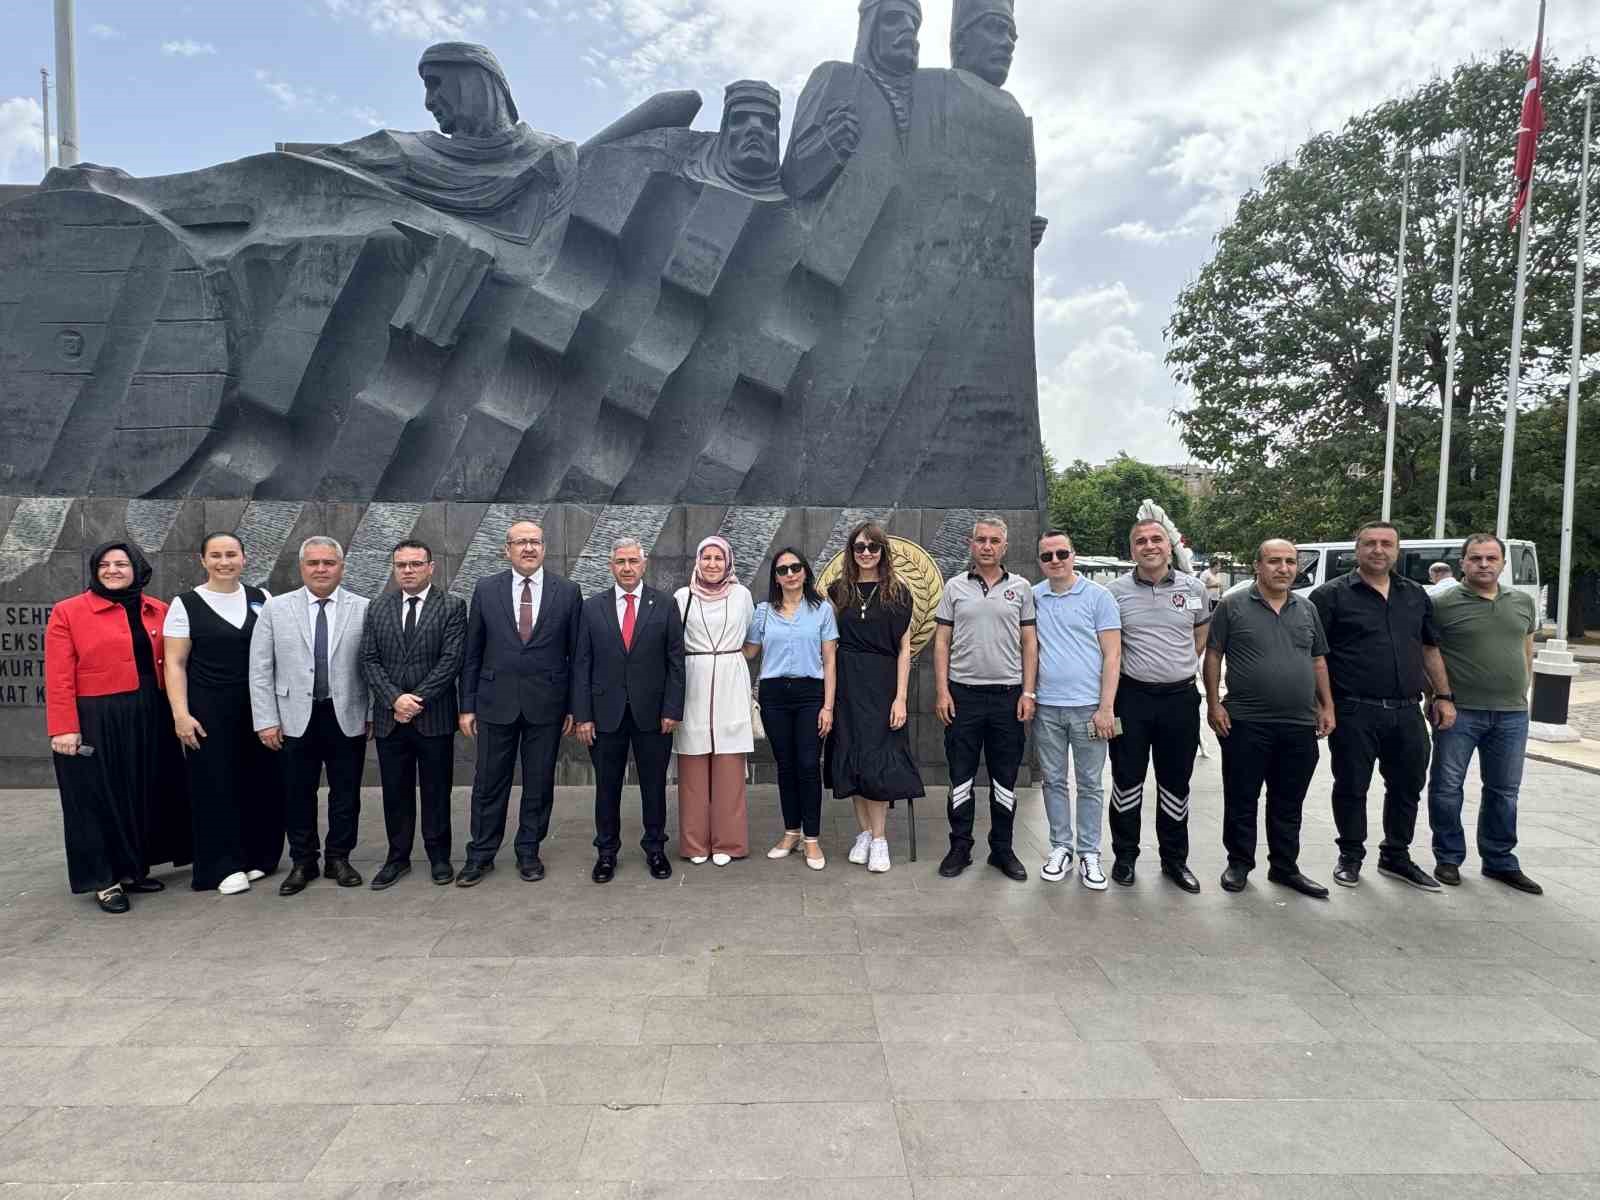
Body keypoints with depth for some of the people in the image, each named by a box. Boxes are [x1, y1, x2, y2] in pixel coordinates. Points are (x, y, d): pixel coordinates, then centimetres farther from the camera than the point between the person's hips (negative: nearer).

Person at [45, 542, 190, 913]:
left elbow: (171, 663, 9)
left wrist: (175, 710, 1)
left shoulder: (158, 612, 7)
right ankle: (104, 880, 16)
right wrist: (64, 728, -15)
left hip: (149, 717, 4)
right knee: (99, 798, 5)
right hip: (95, 721, -4)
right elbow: (58, 678, -9)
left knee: (144, 794, 11)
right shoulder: (67, 613, -4)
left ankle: (133, 869, 26)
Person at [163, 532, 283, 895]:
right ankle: (225, 865, 16)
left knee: (262, 782, 6)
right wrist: (181, 714, -11)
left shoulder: (261, 598, 6)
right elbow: (175, 664, -2)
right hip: (210, 711, -2)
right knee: (216, 785, 4)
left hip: (259, 707, 2)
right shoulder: (186, 604, -1)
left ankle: (258, 856, 22)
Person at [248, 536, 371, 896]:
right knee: (297, 794, 10)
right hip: (295, 718, 1)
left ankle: (339, 858, 25)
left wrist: (373, 714, -2)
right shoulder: (275, 609, 1)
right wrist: (266, 720, -3)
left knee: (346, 793, 9)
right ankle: (302, 862, 25)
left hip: (348, 717, 0)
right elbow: (260, 669, 1)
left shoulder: (363, 609, -2)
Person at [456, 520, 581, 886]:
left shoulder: (568, 591, 0)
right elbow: (472, 654, 5)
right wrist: (467, 705, 2)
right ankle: (481, 854, 23)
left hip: (546, 704, 0)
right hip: (496, 703, 1)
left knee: (539, 784, 9)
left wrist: (573, 706, 0)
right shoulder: (485, 590, 2)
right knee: (489, 783, 8)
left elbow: (575, 653, 2)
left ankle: (528, 851, 25)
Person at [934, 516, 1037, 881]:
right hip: (963, 693, 0)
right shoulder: (955, 587, 5)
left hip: (1008, 695, 0)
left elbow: (1030, 643, 6)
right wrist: (942, 691, -3)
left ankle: (1002, 849, 21)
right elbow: (941, 642, 5)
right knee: (961, 777, 6)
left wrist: (1028, 692, -2)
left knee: (1005, 779, 8)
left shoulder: (1021, 588, 6)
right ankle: (960, 847, 18)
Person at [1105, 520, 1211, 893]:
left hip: (1180, 698, 2)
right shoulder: (1116, 591, -2)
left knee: (1176, 784, 11)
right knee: (1127, 780, 7)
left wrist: (1181, 669, 13)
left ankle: (1175, 859, 25)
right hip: (1132, 697, -1)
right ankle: (1125, 855, 21)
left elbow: (1201, 637, 18)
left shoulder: (1194, 588, 3)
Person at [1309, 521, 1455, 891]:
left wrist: (1443, 696, 12)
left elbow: (1430, 649, 18)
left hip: (1407, 712, 5)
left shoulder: (1416, 595, 13)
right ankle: (1350, 856, 21)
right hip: (1355, 712, -5)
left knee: (1408, 787, 14)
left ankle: (1396, 856, 31)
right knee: (1351, 788, 5)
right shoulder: (1332, 595, -4)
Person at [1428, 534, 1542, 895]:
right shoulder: (1443, 604, -5)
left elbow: (1527, 653, 19)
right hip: (1459, 712, -4)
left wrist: (1522, 694, 13)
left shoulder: (1523, 602, 10)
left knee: (1504, 791, 13)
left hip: (1511, 715, 4)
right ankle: (1448, 858, 17)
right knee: (1447, 787, 2)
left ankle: (1500, 861, 27)